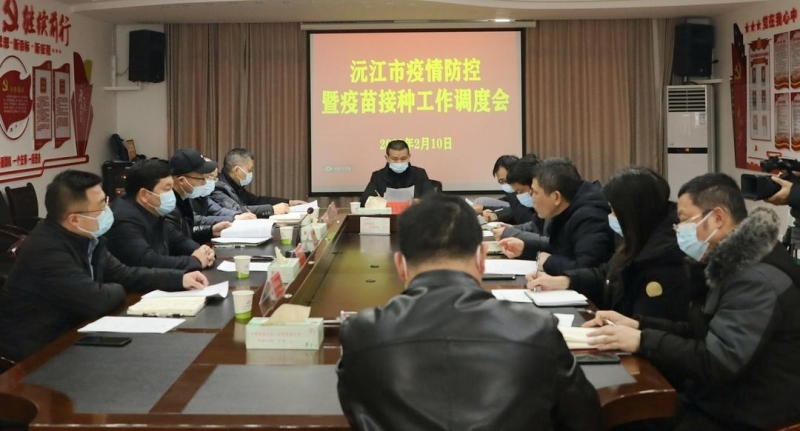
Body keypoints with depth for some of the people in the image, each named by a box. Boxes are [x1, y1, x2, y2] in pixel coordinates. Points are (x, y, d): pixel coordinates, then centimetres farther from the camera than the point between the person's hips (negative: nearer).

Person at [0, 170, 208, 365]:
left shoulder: (86, 238, -1)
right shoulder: (46, 250, -28)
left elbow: (121, 273, 10)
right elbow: (97, 301, -31)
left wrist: (179, 279, 2)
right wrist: (119, 291, -8)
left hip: (68, 331, 8)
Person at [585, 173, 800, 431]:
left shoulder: (759, 280, -23)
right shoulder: (737, 265, 8)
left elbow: (718, 363, -29)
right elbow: (702, 332, 13)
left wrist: (642, 341, -24)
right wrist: (639, 325, 2)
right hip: (720, 402, 8)